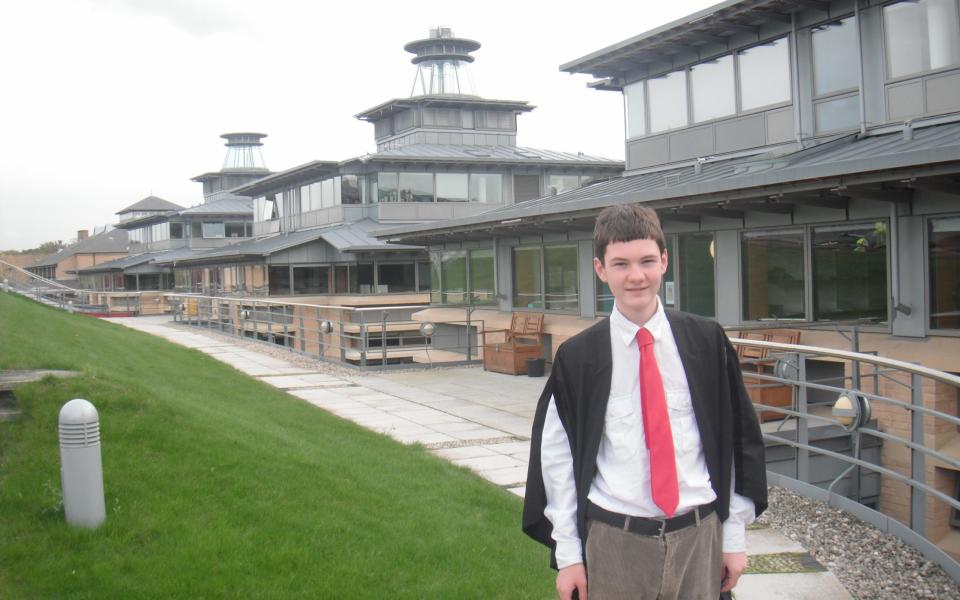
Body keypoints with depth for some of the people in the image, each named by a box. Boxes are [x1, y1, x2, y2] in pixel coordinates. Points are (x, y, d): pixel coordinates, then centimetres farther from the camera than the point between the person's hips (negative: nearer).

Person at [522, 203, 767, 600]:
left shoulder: (706, 342, 0)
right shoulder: (577, 358, -3)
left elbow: (736, 440, 5)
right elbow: (557, 457, 0)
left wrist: (735, 536, 5)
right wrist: (568, 553, -2)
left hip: (699, 537, 1)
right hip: (613, 546, -1)